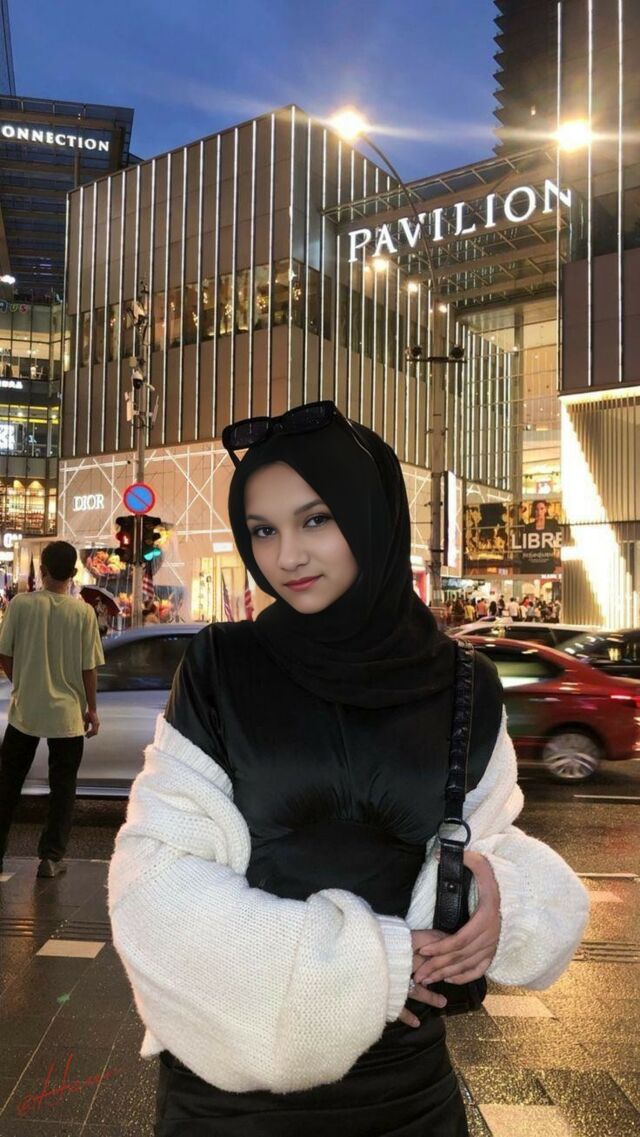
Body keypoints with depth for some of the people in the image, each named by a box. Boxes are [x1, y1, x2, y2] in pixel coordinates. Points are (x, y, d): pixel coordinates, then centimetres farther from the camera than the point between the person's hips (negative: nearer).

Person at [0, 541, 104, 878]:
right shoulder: (83, 612, -9)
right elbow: (88, 667, -5)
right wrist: (91, 709, 7)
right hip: (68, 714, -1)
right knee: (62, 788, 11)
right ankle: (51, 856, 12)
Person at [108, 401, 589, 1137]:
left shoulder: (464, 689, -6)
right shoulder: (219, 671, -11)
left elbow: (490, 841, 4)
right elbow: (157, 880, -14)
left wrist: (508, 898, -19)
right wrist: (359, 961, -18)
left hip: (401, 1070, 2)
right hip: (233, 1059, -1)